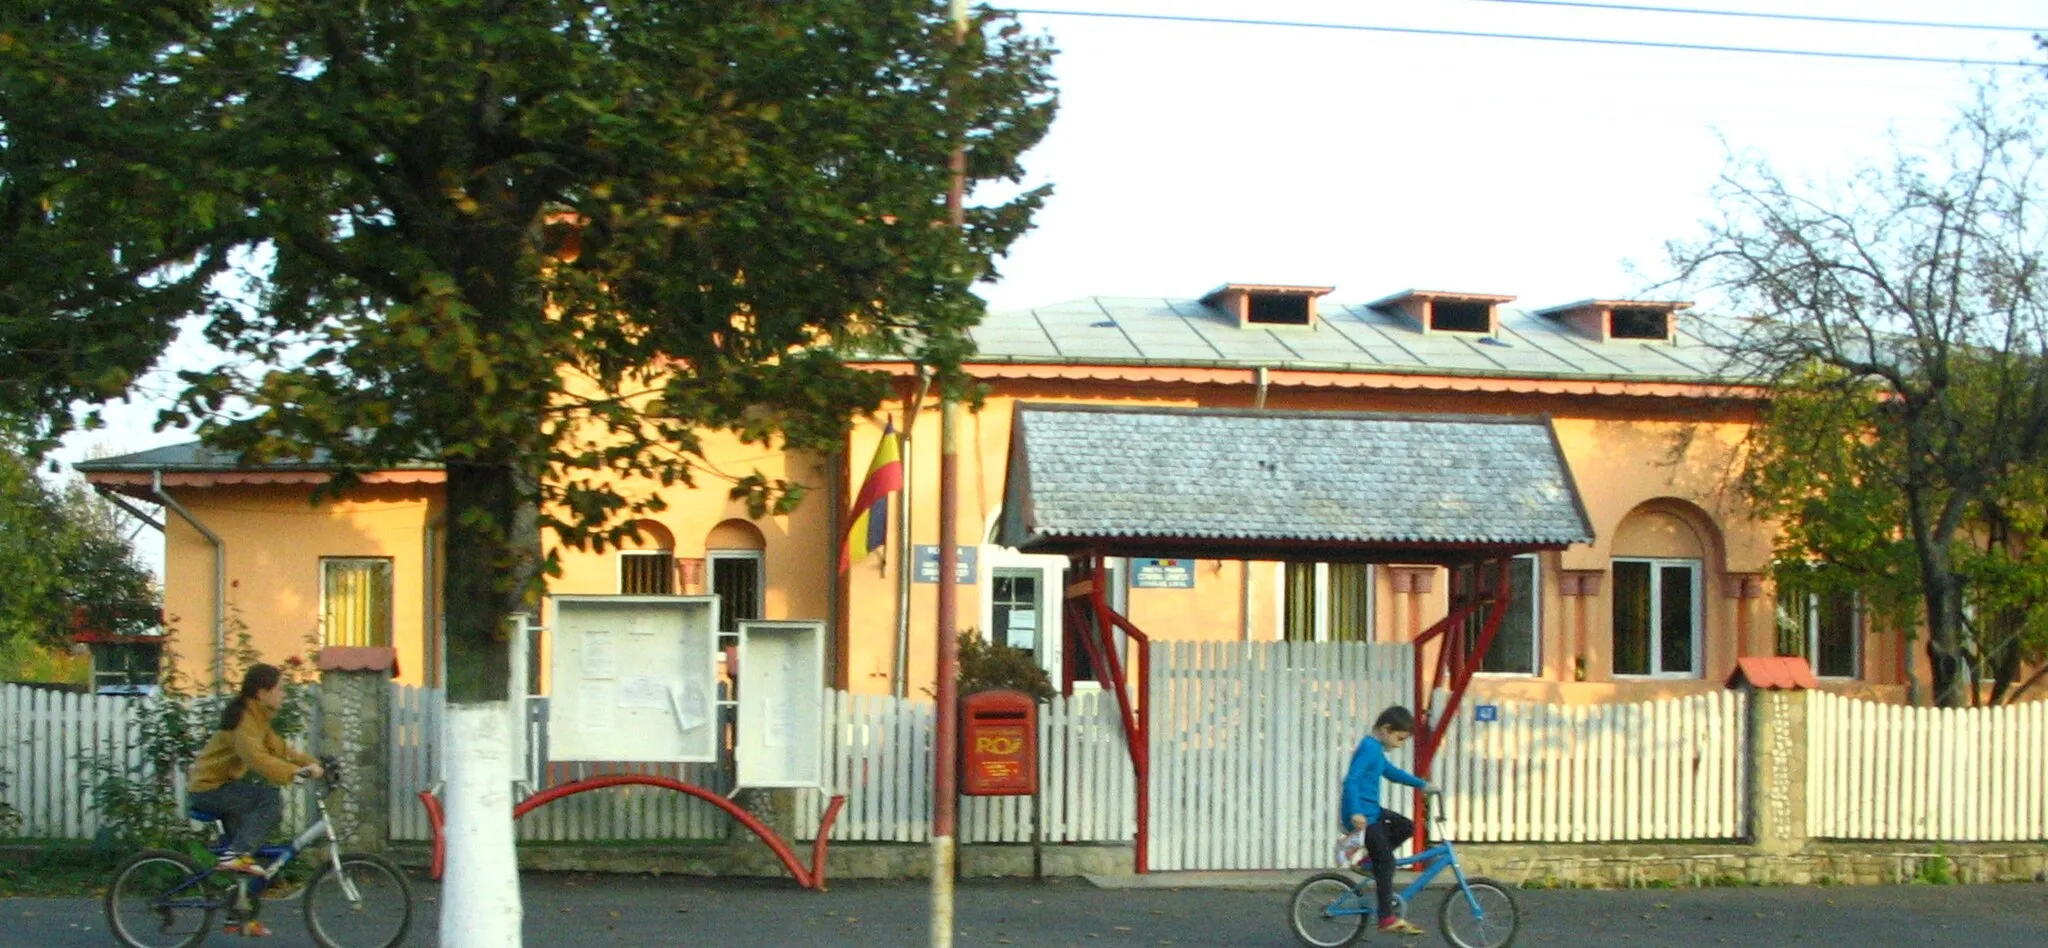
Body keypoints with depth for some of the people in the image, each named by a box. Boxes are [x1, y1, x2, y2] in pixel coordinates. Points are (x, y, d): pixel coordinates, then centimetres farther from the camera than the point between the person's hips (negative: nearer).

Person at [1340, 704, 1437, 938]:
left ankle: (1367, 859, 13)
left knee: (1406, 827, 15)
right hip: (1362, 817, -10)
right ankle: (1387, 918, -7)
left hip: (1372, 812, 10)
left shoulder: (1375, 750, 15)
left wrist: (1422, 785, 31)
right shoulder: (1369, 748, -18)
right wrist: (1355, 813, -37)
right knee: (1386, 861, -8)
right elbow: (1351, 780, -28)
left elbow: (1392, 772, 31)